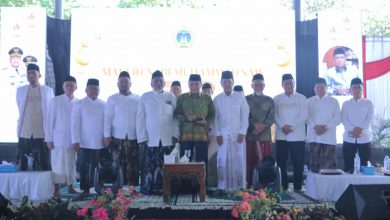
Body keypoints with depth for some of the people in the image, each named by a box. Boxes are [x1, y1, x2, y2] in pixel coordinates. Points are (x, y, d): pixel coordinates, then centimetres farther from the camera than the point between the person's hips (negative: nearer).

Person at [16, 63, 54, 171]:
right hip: (24, 133, 2)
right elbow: (20, 110, 18)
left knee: (43, 165, 1)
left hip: (42, 133, -1)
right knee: (22, 165, 5)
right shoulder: (20, 90, 8)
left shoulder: (48, 90, 4)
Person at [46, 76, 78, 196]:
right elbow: (50, 120, -2)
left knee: (72, 164, 9)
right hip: (59, 138, -3)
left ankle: (70, 187, 19)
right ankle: (56, 189, 7)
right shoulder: (55, 101, -2)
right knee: (58, 164, 0)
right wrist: (49, 139, -5)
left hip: (73, 139, 3)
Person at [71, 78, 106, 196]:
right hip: (85, 142, -2)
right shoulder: (79, 104, 4)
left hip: (101, 143, 2)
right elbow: (75, 123, -1)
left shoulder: (104, 105, 9)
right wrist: (76, 140, -9)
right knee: (85, 167, 3)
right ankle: (85, 189, 12)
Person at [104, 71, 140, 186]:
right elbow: (108, 117, 4)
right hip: (117, 137, 0)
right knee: (118, 165, 0)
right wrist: (107, 135, -5)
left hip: (133, 137, 0)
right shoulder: (112, 99, 9)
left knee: (133, 166, 0)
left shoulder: (138, 99, 9)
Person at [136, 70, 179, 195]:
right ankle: (148, 189, 7)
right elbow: (140, 118, 3)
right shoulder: (145, 97, 7)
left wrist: (175, 134, -1)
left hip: (168, 139, 1)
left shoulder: (171, 97, 10)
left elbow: (176, 117, 7)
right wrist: (142, 137, -4)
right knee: (150, 165, -2)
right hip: (151, 139, -1)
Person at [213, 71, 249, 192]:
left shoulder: (240, 97, 3)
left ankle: (240, 186, 10)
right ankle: (222, 186, 3)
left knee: (239, 160, 0)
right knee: (222, 160, -3)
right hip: (223, 135, 1)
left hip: (238, 134, 0)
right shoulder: (217, 99, 6)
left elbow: (245, 116, 1)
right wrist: (217, 134, -2)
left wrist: (242, 133, -6)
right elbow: (215, 118, 6)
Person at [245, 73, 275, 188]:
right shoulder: (246, 99, 11)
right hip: (250, 136, 0)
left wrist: (262, 126, -11)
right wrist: (255, 124, -13)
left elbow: (272, 118, 4)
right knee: (250, 162, 0)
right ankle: (249, 185, 6)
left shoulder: (269, 100, 12)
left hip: (265, 136, 1)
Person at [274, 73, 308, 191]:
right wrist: (282, 126, -14)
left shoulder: (301, 98, 6)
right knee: (281, 162, 2)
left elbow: (304, 116, -3)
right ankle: (283, 187, 11)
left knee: (298, 163, -1)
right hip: (281, 136, 1)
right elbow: (275, 115, 2)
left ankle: (297, 188, 7)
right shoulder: (277, 99, 10)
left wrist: (291, 127, -13)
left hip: (297, 136, -1)